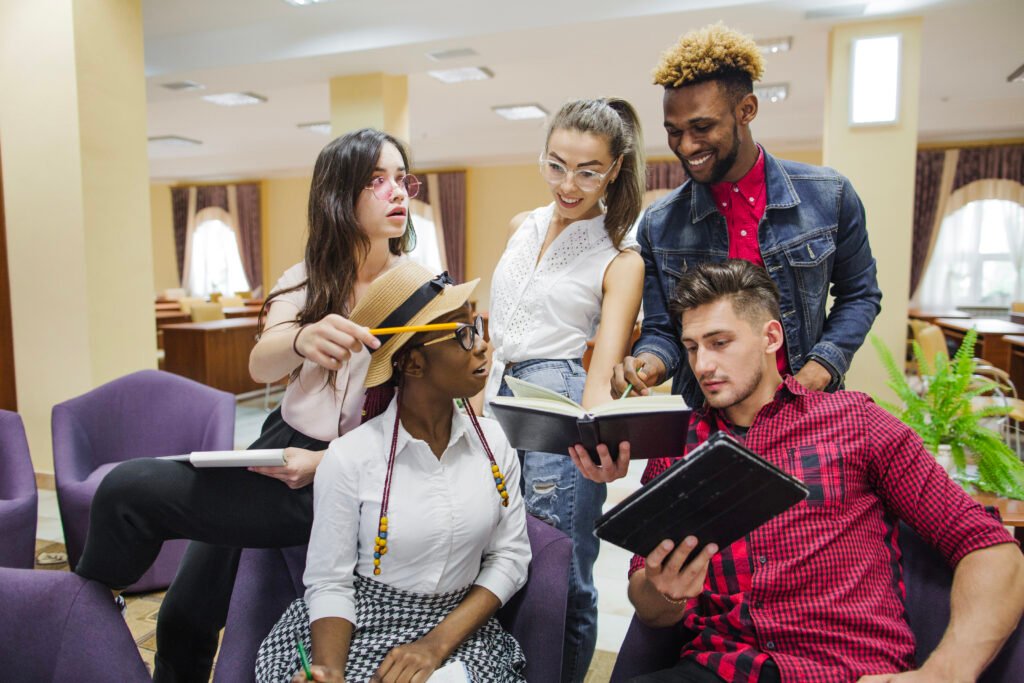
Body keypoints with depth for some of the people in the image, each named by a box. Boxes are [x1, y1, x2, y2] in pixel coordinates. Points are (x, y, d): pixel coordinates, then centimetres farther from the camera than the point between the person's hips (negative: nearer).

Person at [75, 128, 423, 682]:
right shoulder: (308, 279, 5)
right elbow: (261, 366, -12)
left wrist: (326, 462, -21)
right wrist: (303, 340, -36)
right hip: (277, 450, 4)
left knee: (129, 489, -13)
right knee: (185, 617, 6)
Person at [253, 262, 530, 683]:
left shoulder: (493, 441, -4)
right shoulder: (350, 457, -13)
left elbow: (509, 556, -1)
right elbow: (329, 583, -7)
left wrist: (438, 643, -12)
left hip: (460, 628, 2)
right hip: (360, 629, -1)